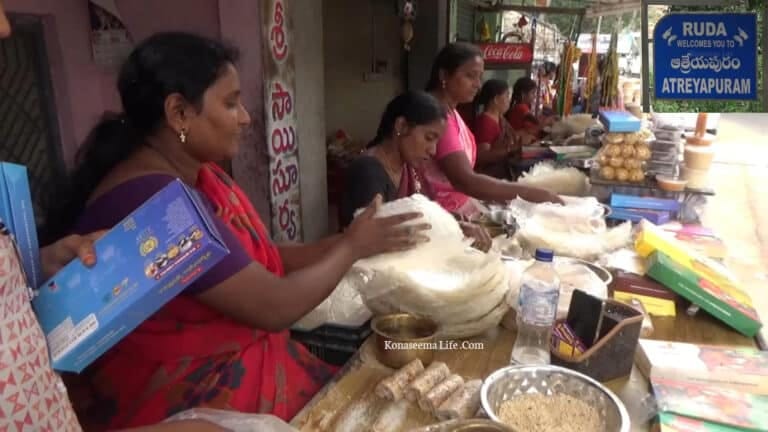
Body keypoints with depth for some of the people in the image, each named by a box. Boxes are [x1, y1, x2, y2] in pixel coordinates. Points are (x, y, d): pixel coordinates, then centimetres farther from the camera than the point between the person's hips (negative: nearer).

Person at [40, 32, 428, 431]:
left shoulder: (202, 176, 4)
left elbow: (261, 261, 5)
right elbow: (274, 307, -23)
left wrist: (340, 243, -4)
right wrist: (352, 246, -10)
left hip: (233, 364, 8)